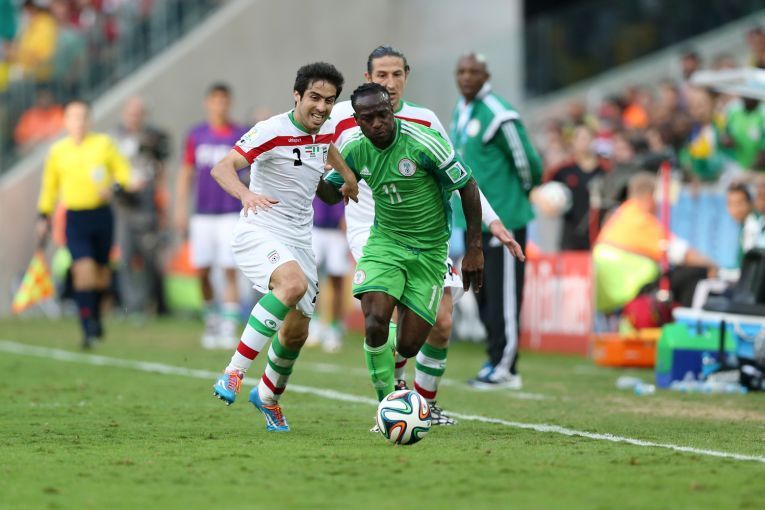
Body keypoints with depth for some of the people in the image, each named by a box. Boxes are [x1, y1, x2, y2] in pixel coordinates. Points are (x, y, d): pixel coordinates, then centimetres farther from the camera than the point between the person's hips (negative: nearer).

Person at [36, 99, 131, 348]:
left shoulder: (103, 144, 1)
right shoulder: (57, 151, 5)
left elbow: (123, 172, 7)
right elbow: (49, 187, 16)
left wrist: (113, 187, -13)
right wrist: (44, 217, 15)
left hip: (101, 214, 1)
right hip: (75, 218, -1)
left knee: (101, 270, 8)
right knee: (83, 268, -16)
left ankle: (96, 317, 32)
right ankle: (88, 328, -16)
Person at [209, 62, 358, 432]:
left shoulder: (326, 132, 5)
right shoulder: (272, 131, -16)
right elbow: (221, 168, -26)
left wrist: (347, 175, 28)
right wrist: (245, 194, -44)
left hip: (299, 240, 7)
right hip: (259, 232, -7)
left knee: (296, 332, 8)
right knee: (294, 283, -36)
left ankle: (268, 395, 38)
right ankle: (233, 373, -33)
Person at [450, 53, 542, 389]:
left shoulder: (498, 116, -16)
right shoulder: (461, 110, 13)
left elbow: (528, 162, -12)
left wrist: (522, 194, 4)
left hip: (502, 219, -9)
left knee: (502, 296, -6)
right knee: (484, 295, 12)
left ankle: (504, 368, -3)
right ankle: (496, 360, 20)